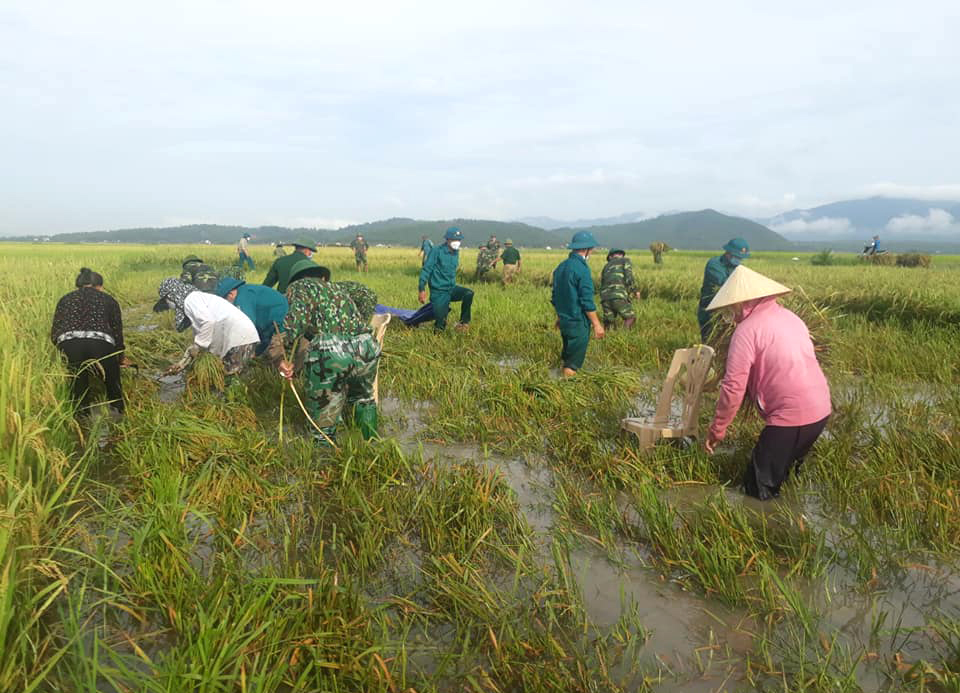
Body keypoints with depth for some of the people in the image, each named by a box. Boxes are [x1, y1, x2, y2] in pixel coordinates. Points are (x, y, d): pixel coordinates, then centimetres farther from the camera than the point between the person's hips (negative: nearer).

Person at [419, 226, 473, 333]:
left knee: (469, 294, -24)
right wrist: (421, 289, -18)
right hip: (439, 292, -6)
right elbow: (426, 269, -13)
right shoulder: (437, 251, -12)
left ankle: (464, 323, -8)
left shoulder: (456, 252, 7)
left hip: (451, 289, 6)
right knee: (439, 328, -9)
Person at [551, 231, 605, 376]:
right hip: (578, 323, -8)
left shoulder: (561, 267, 7)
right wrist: (597, 324, -12)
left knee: (567, 356, 21)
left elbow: (555, 297, 15)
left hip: (564, 320, 8)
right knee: (572, 365, 1)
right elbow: (587, 301, -19)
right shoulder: (582, 269, -18)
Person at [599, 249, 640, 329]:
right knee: (630, 318, 6)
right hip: (618, 296, -5)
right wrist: (635, 291, 7)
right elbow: (629, 278, -3)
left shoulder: (606, 266, 29)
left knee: (608, 323, 14)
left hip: (605, 298, 5)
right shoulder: (625, 260, 14)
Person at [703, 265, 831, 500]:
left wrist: (717, 429, -3)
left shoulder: (747, 329, -11)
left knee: (758, 489, 0)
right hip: (820, 409, 9)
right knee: (783, 475, 26)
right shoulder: (790, 317, 14)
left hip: (791, 417, -9)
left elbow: (734, 386, -14)